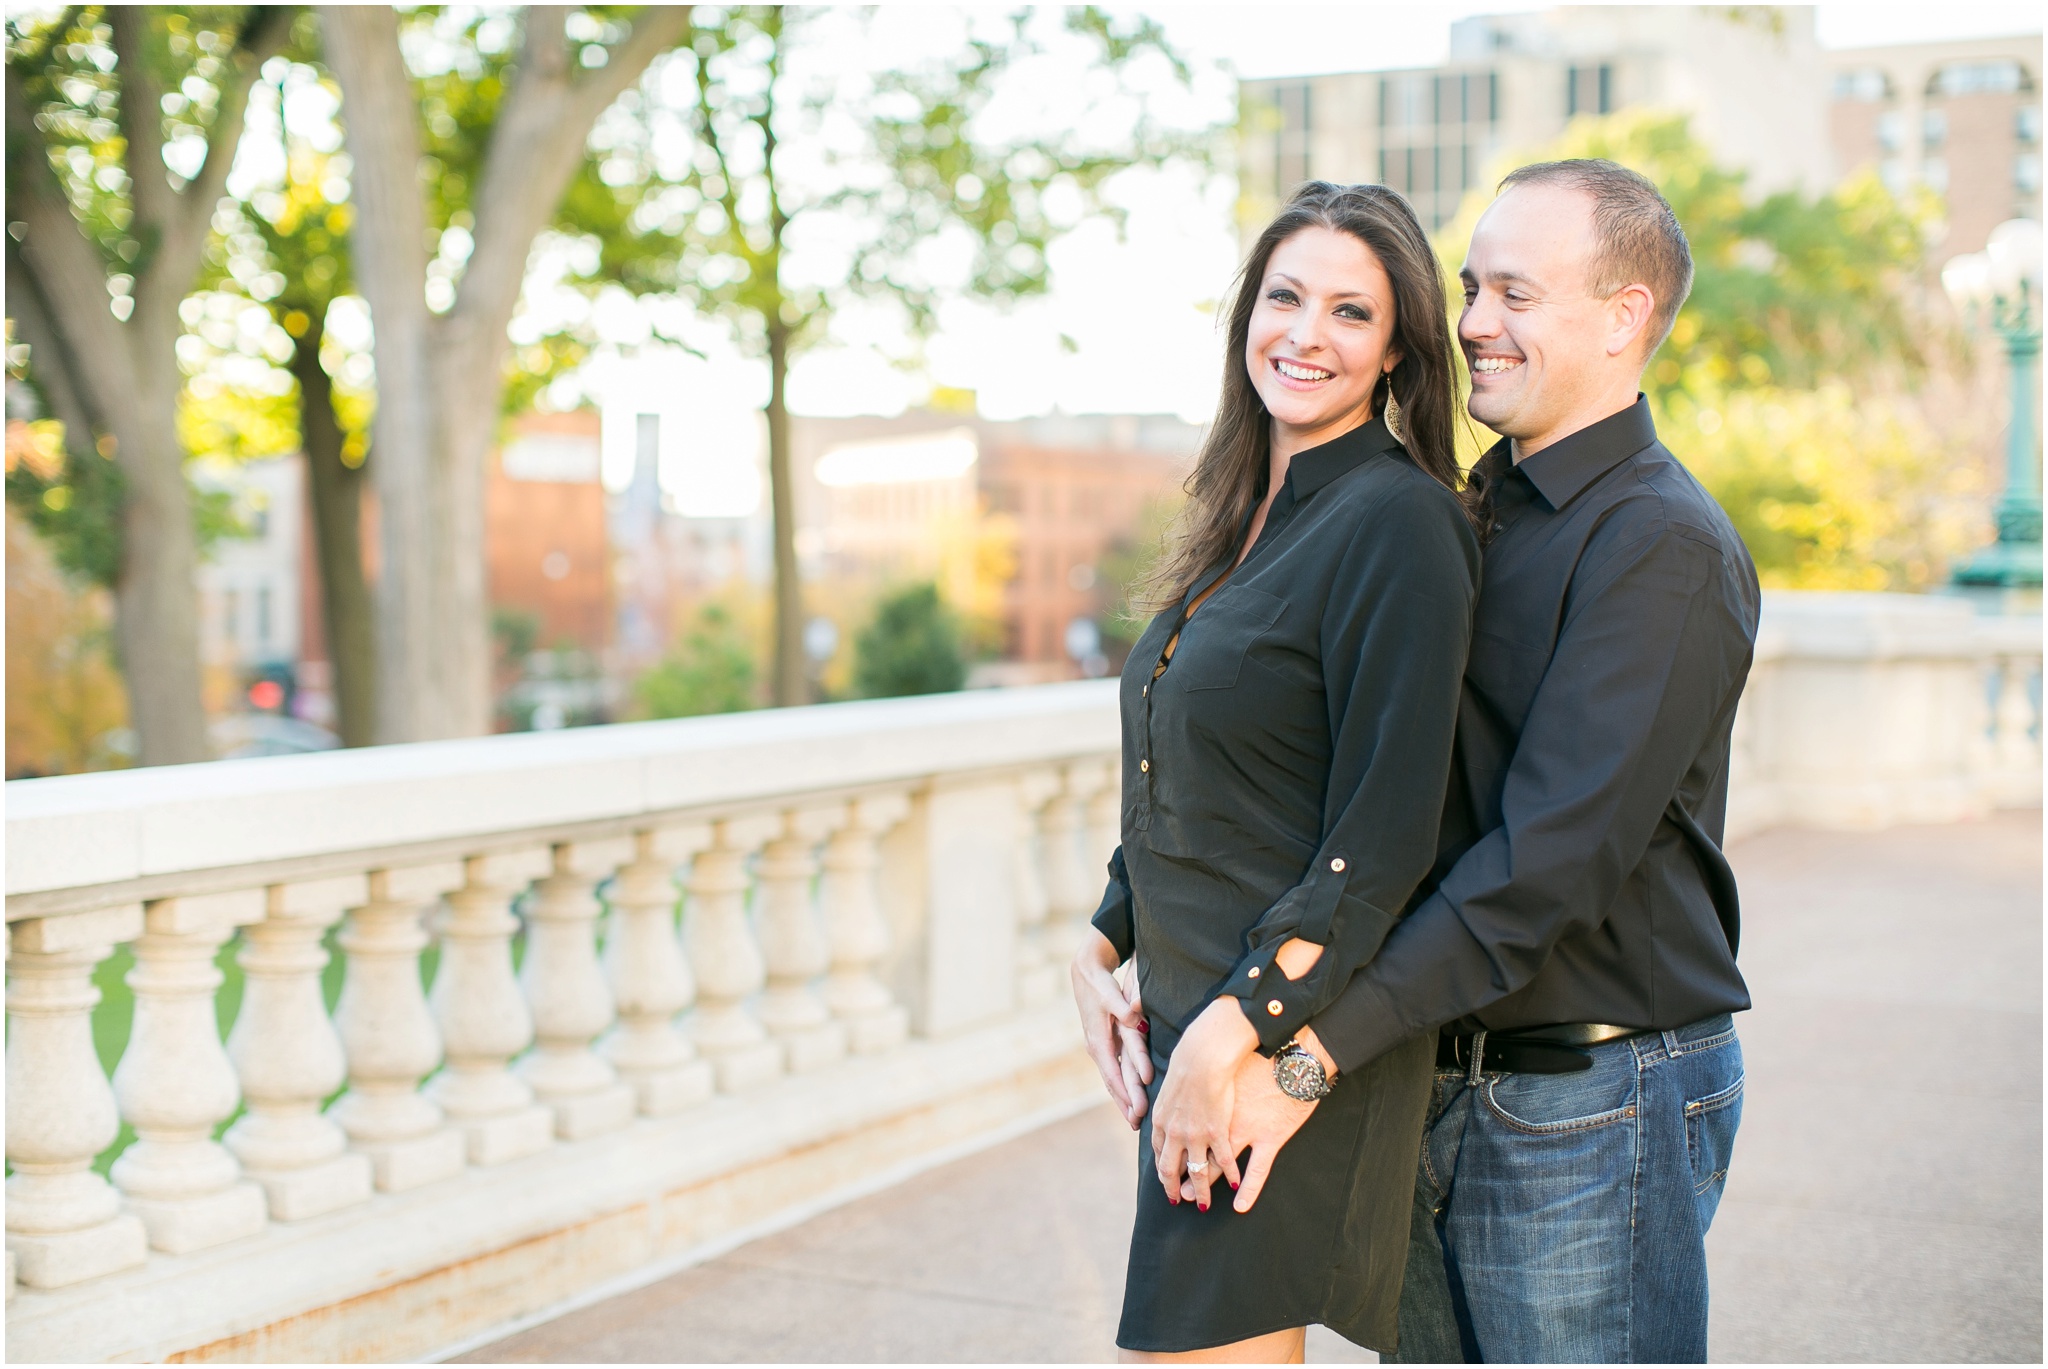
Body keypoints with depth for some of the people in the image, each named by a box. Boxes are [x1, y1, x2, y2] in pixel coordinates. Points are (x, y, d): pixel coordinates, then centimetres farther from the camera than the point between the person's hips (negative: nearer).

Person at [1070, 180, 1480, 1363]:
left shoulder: (1395, 522, -13)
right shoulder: (1245, 520, 13)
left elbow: (1382, 842, -18)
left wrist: (1237, 1038, -19)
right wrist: (1103, 951, 8)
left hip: (1287, 1052, -8)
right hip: (1187, 1023, 8)